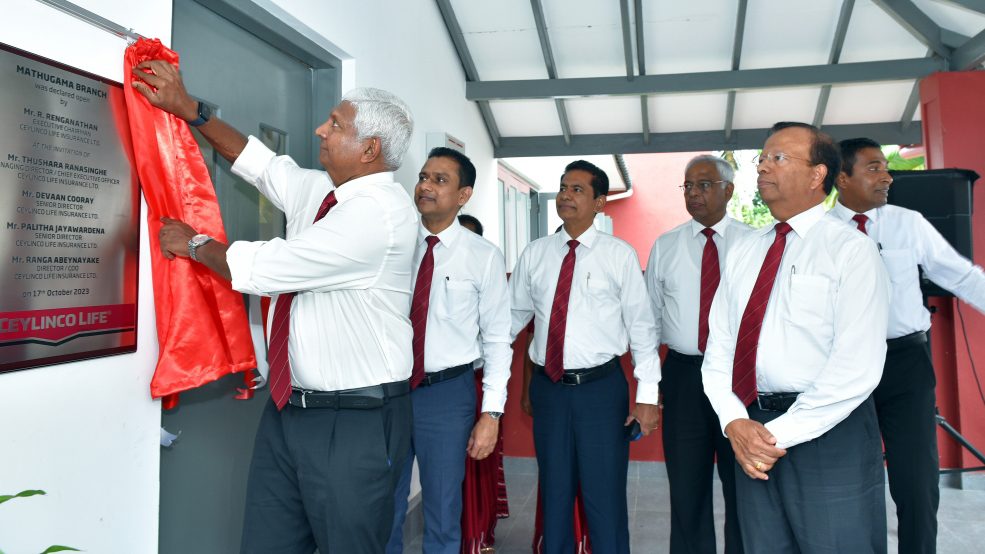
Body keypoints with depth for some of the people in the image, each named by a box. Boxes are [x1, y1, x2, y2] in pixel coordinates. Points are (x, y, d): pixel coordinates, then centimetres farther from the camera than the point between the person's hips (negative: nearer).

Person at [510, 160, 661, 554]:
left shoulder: (619, 255, -3)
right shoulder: (534, 254, 6)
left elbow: (642, 326, -4)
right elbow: (513, 315, 9)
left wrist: (647, 396, -7)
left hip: (601, 387, -3)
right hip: (547, 387, 3)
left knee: (605, 497, 5)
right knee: (554, 494, 17)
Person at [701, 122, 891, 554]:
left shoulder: (850, 250, -7)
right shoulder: (742, 252, 11)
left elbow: (857, 368, -16)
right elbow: (719, 345, 7)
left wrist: (780, 435, -16)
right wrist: (734, 421, -8)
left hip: (828, 433, -5)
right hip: (753, 431, 5)